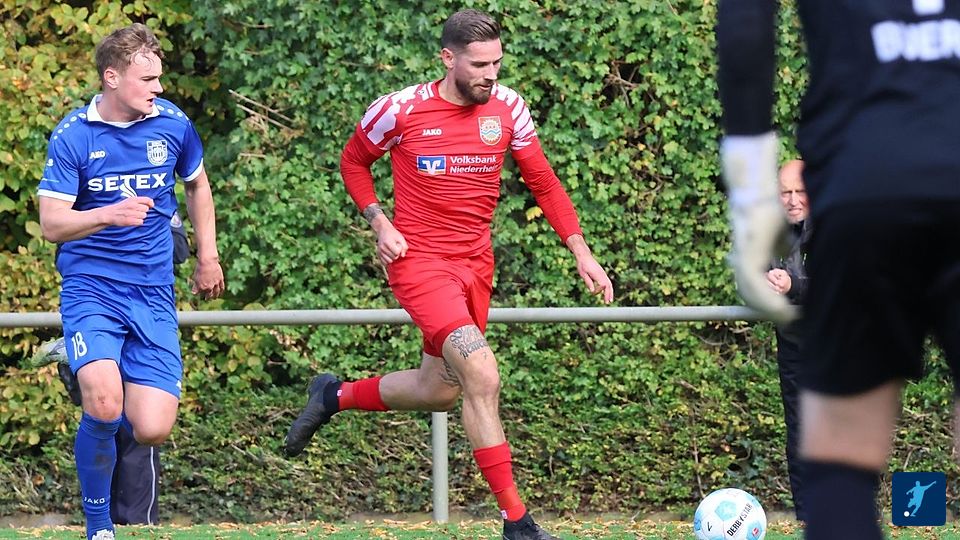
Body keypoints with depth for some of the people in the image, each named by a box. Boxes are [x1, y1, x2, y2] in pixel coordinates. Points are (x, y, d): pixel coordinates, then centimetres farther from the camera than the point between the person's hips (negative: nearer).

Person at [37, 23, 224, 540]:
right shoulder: (73, 135, -7)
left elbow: (197, 185, 22)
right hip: (90, 288, -3)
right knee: (103, 403, -27)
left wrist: (208, 257, 21)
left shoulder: (172, 124, 2)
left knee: (151, 430, -10)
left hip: (153, 293, 3)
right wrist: (108, 214, -27)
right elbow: (51, 223, -10)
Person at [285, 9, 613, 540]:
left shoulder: (507, 108, -1)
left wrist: (582, 253, 2)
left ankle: (335, 396, 41)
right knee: (482, 376, -20)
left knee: (439, 390, 14)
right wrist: (380, 224, -7)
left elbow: (543, 182, 9)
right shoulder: (401, 110, -12)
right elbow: (353, 161, 6)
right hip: (419, 259, -6)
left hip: (476, 264, 6)